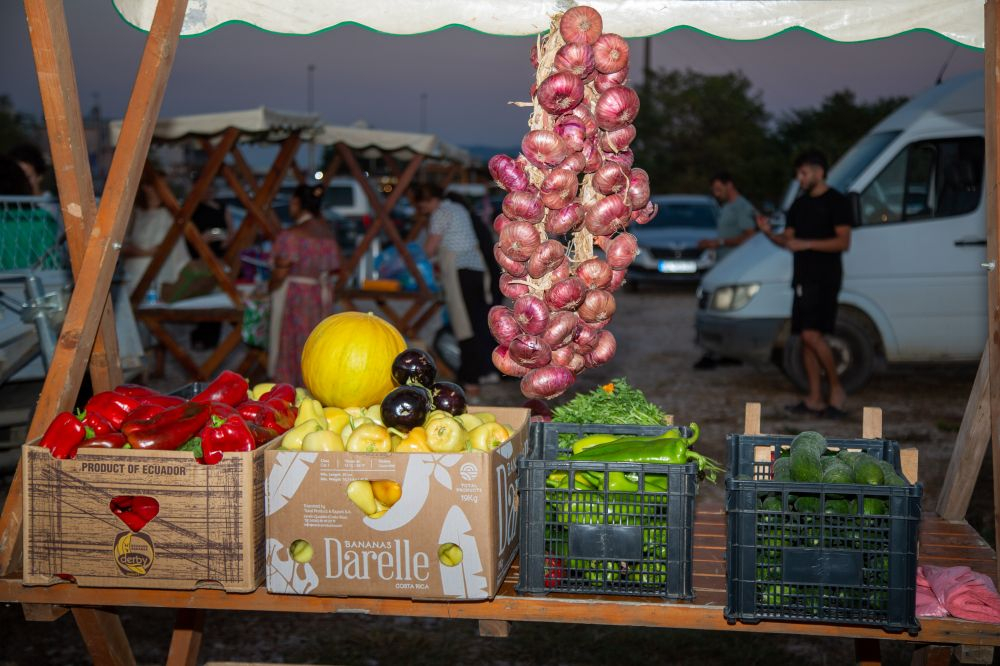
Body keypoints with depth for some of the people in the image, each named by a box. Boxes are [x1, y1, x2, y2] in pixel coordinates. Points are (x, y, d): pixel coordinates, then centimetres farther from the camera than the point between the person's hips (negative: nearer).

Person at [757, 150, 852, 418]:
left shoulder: (836, 201, -6)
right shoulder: (799, 205, 18)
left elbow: (843, 242, -13)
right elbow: (788, 239, 17)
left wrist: (806, 244, -20)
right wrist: (769, 232, -3)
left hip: (825, 278, -8)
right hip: (802, 278, 8)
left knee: (811, 335, -17)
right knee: (806, 337, 6)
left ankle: (836, 389, -2)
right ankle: (815, 399, 11)